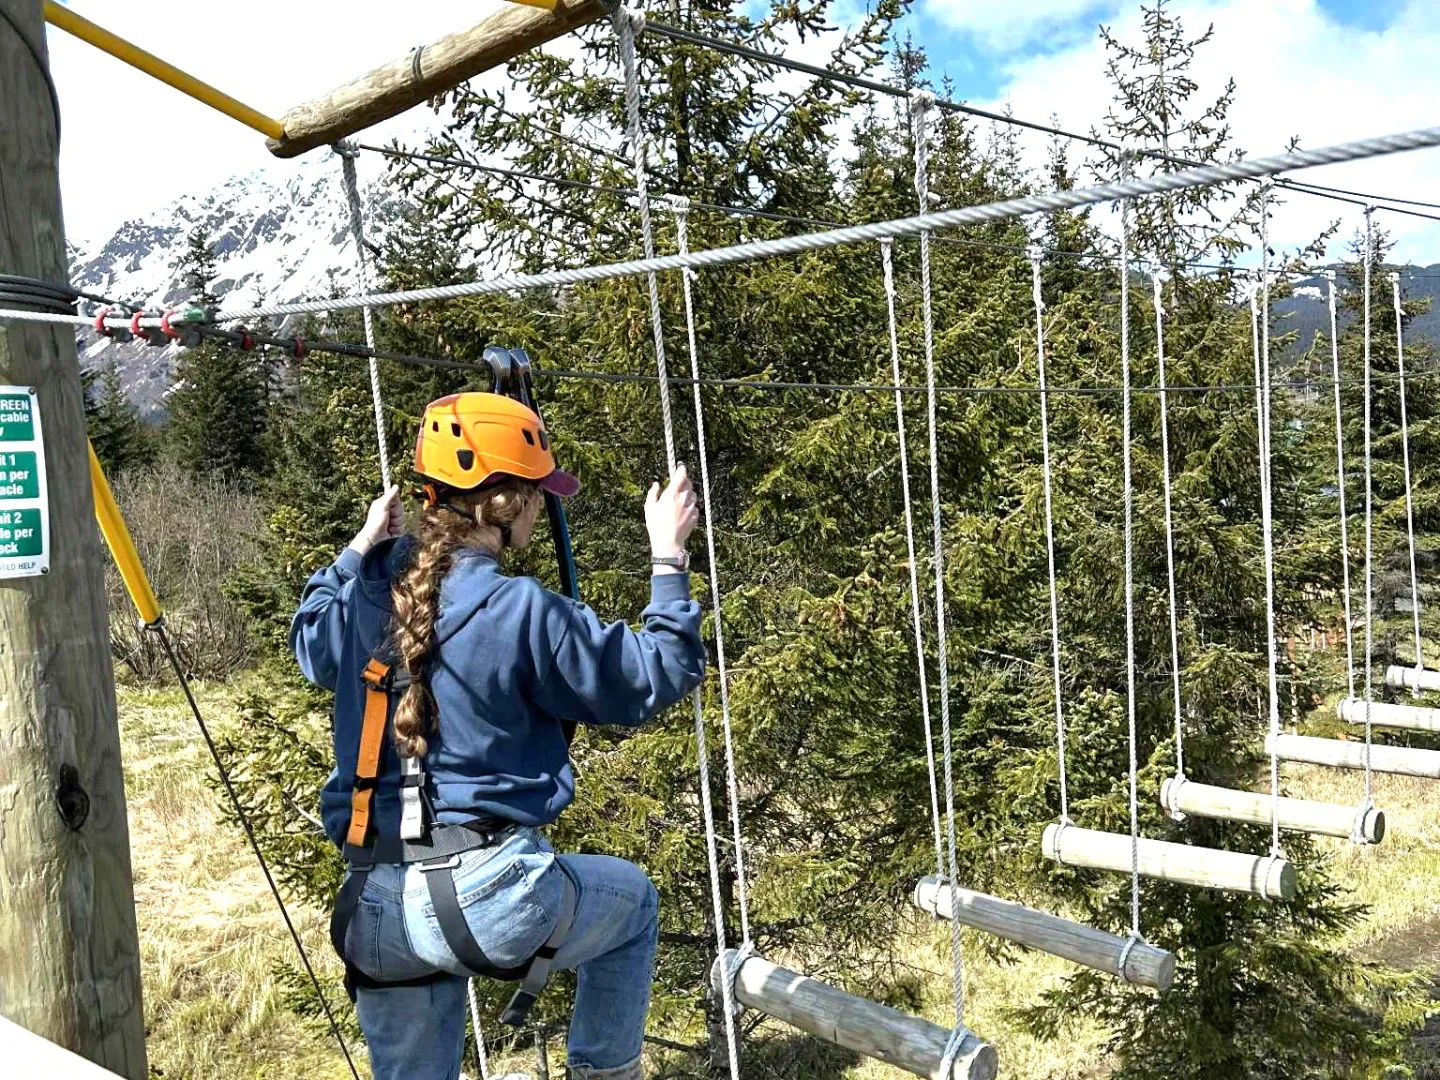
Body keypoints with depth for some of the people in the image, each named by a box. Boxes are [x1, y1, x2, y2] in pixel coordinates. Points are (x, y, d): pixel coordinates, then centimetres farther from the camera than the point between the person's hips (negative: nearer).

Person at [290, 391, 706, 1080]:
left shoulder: (368, 593, 4)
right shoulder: (522, 611, -14)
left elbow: (311, 646, 29)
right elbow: (656, 678, -4)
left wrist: (357, 550, 33)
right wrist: (668, 559, 3)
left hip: (375, 913, 5)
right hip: (489, 893, -5)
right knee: (631, 899, 26)